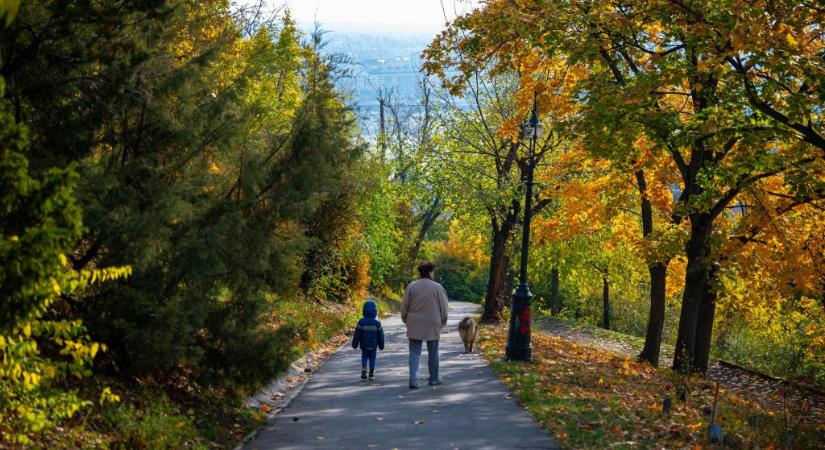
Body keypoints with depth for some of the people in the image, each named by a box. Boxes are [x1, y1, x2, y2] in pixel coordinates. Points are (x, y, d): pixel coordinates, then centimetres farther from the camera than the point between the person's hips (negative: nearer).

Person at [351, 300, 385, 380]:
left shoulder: (361, 322, -9)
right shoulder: (377, 323, -7)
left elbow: (356, 334, -6)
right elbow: (380, 335, 0)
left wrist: (355, 344, 3)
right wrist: (381, 345, 12)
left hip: (364, 345, 0)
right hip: (373, 346, 0)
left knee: (364, 358, 12)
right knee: (372, 358, 9)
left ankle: (364, 368, -15)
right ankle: (371, 374, 10)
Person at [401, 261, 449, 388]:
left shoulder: (411, 286, -4)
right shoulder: (437, 287, -6)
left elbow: (404, 306, 1)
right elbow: (443, 308, 0)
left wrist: (405, 320, 16)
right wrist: (442, 322, 15)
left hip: (415, 325, 0)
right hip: (432, 325, 0)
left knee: (414, 352, 4)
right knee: (433, 352, 14)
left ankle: (413, 379, -9)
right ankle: (434, 378, 23)